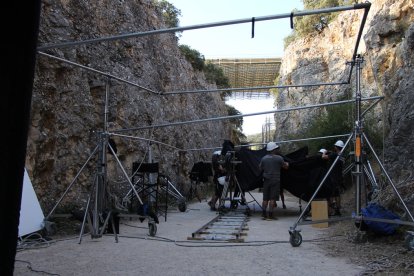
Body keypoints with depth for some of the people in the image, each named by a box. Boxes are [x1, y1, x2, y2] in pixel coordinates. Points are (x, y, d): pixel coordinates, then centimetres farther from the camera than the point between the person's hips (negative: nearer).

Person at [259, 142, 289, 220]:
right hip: (275, 180, -4)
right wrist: (287, 164, 25)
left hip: (266, 180, 4)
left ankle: (264, 213, 12)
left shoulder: (264, 158, 2)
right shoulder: (279, 158, -8)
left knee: (265, 198, 11)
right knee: (272, 198, -1)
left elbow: (260, 168, 10)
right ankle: (270, 214, -1)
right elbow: (285, 166, 3)